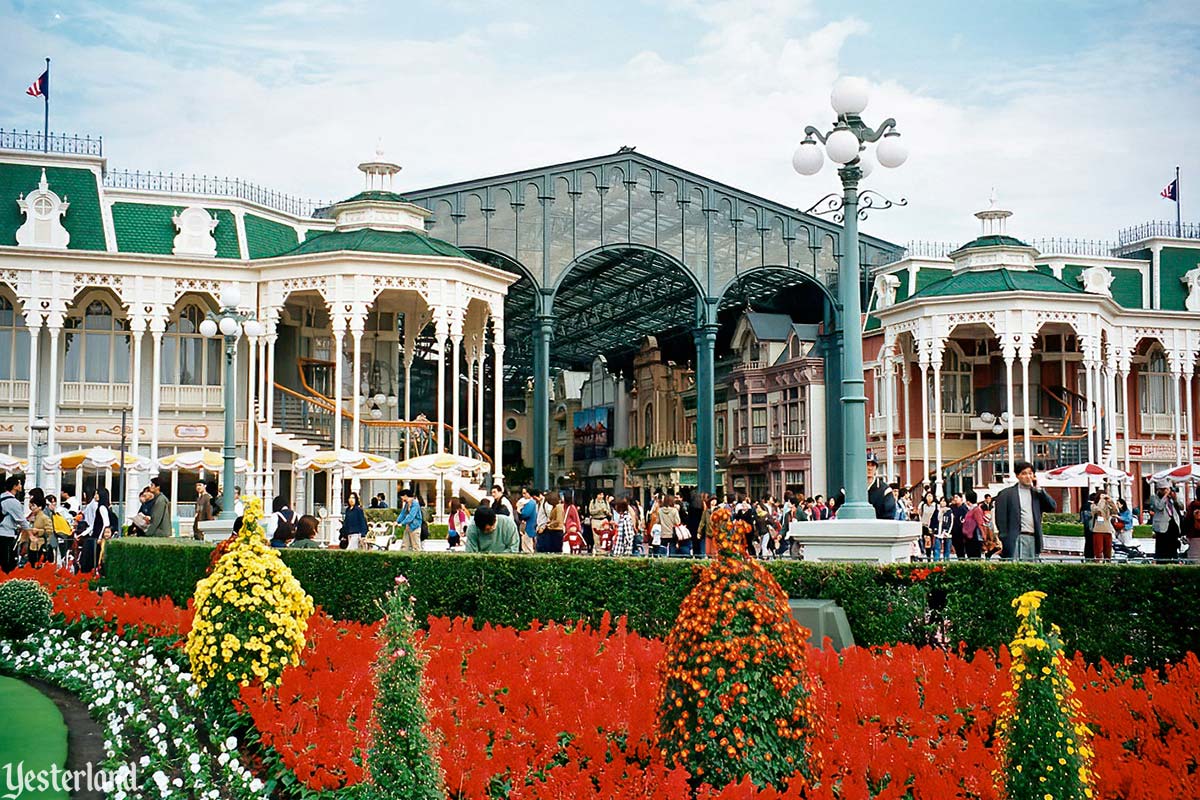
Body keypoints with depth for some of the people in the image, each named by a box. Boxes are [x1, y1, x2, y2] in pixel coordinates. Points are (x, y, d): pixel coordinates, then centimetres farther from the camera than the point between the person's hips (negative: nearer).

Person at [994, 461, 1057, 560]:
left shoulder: (1037, 493, 17)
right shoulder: (1006, 494, 4)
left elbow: (1052, 507, 5)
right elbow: (1001, 519, 0)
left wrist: (1038, 489, 3)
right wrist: (1005, 540, -8)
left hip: (1034, 540, 4)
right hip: (1017, 540, -4)